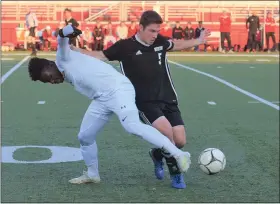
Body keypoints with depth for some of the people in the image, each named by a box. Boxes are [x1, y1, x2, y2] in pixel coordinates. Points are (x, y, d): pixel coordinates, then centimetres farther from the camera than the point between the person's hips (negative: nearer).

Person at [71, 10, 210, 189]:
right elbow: (100, 56, 0)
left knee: (180, 141, -4)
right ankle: (176, 172, -8)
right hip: (145, 102, -5)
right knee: (166, 130, -29)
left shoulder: (160, 41, 4)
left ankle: (158, 154, 31)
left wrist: (199, 41, 31)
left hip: (168, 100, 5)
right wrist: (74, 50, -11)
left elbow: (176, 45, 26)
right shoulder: (125, 46, -9)